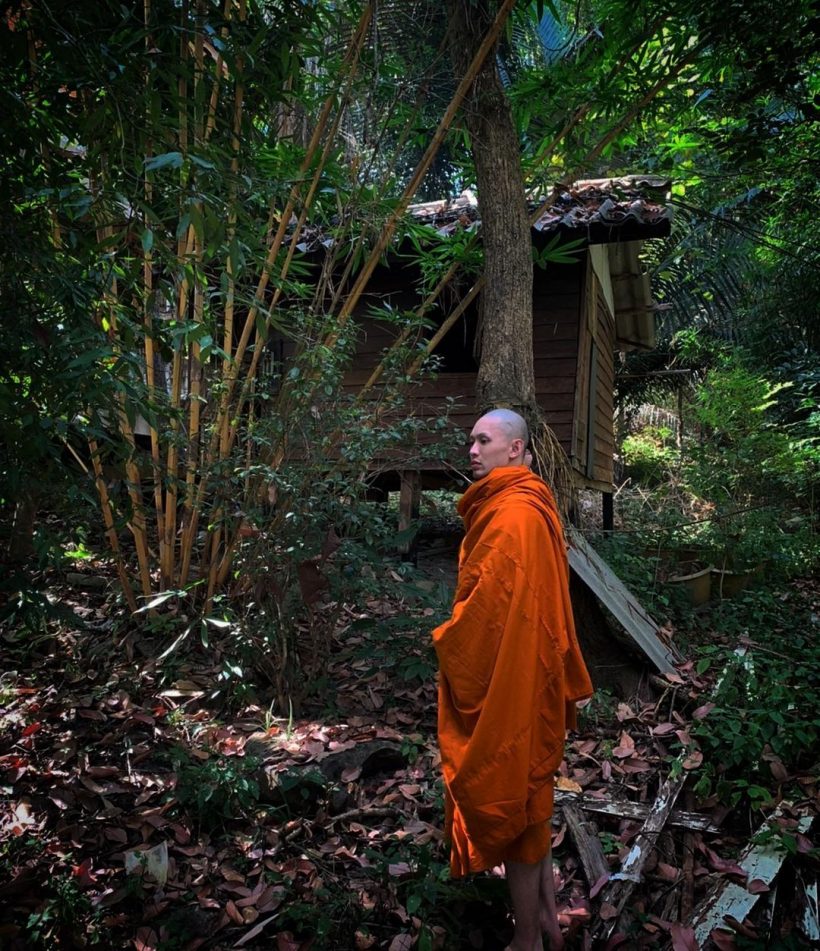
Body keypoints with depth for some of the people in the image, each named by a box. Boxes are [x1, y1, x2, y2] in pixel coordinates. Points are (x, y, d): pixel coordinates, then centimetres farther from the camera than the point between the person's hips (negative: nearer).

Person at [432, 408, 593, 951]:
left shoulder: (513, 514, -21)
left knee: (509, 801, 4)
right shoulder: (524, 504, 10)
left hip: (505, 685, -10)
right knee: (530, 795, 20)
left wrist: (448, 642, -6)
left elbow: (489, 603, -22)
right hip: (525, 679, 10)